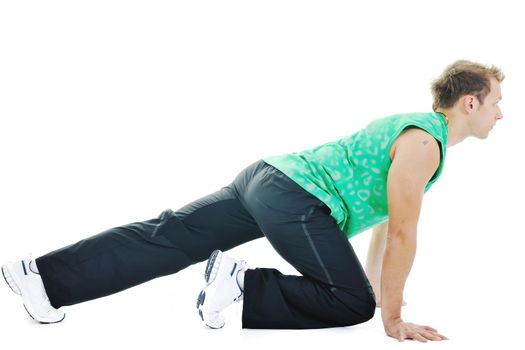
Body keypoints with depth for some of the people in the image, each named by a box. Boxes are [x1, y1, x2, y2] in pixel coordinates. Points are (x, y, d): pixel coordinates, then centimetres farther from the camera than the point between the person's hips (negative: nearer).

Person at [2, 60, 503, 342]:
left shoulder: (413, 127, 23)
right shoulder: (423, 144, -8)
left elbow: (386, 214, 32)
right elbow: (402, 234, -12)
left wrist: (377, 283, 35)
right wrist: (392, 318, -5)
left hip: (267, 176, 9)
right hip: (294, 197, -9)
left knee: (171, 236, 2)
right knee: (352, 302, -8)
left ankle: (43, 274, 0)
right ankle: (242, 283, -10)